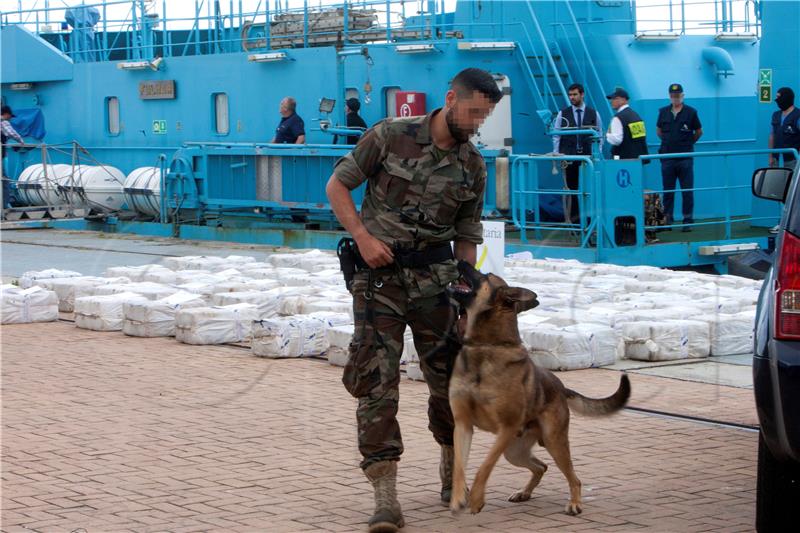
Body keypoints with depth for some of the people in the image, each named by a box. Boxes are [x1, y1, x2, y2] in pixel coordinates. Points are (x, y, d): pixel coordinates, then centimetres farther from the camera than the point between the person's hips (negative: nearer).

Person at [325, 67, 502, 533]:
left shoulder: (473, 167, 4)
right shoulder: (391, 136, -6)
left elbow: (467, 236, 12)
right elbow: (338, 185, 0)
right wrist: (363, 237, -12)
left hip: (435, 275, 3)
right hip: (379, 272, -3)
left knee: (448, 374, 7)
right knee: (377, 379, -9)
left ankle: (451, 468, 32)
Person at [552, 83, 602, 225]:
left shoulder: (593, 113, 6)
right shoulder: (563, 114, 5)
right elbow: (556, 135, 6)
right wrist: (556, 154, -1)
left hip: (588, 155, 0)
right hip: (568, 155, 0)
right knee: (571, 188, 2)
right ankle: (574, 218, 9)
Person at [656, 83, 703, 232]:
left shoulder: (691, 112, 0)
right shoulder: (663, 112, 7)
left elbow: (699, 132, 10)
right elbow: (659, 131, 20)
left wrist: (688, 142, 12)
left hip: (685, 157, -2)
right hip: (667, 157, 2)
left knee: (687, 191, -1)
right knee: (667, 191, 6)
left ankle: (688, 221, 4)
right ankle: (667, 221, 12)